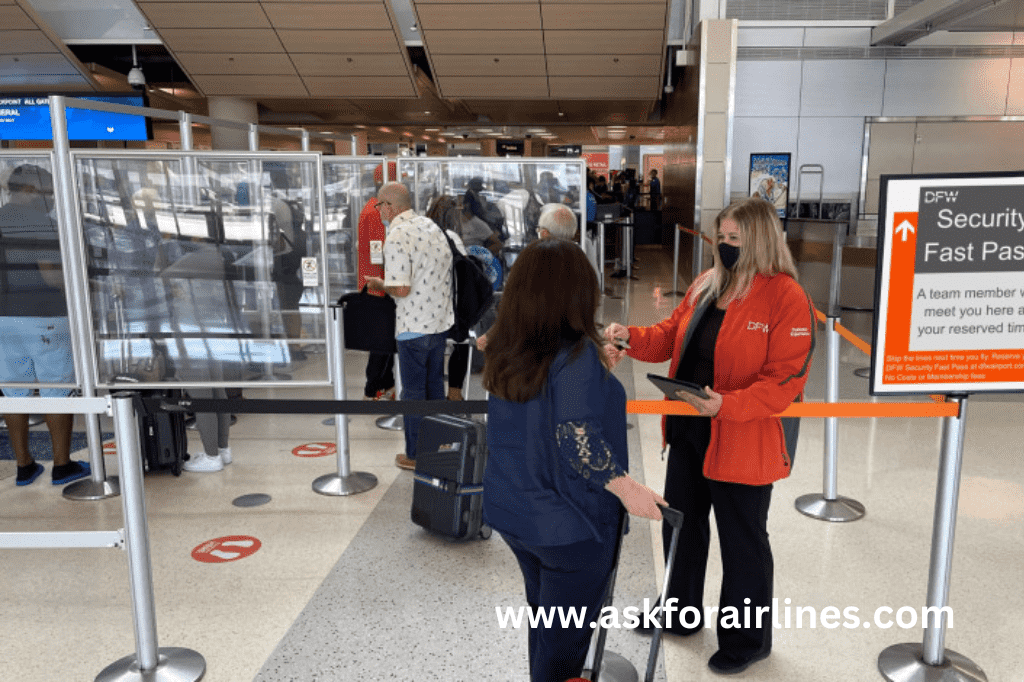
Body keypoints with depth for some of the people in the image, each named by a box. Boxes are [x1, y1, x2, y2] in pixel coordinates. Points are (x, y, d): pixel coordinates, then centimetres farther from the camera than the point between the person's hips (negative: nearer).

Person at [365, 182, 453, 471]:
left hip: (414, 326, -8)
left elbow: (401, 288, -24)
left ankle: (415, 455, 16)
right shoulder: (430, 225, 8)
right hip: (441, 319, 8)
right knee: (435, 385, 19)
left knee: (413, 391, 5)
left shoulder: (396, 236, -18)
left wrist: (380, 285, -3)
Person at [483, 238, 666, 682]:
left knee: (542, 613, 25)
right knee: (565, 636, 11)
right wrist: (627, 489, -21)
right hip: (568, 522, -7)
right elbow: (578, 438, -29)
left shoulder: (507, 351, 1)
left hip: (513, 512, 7)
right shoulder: (576, 354, -21)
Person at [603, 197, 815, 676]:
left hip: (742, 444, -7)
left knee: (742, 542, 10)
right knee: (681, 523, 21)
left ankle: (747, 641, 33)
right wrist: (630, 337, -8)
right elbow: (671, 336, 10)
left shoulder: (786, 298, -16)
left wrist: (727, 404, -30)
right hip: (689, 433, 8)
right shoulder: (706, 285, 6)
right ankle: (682, 613, 45)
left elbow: (785, 380, -20)